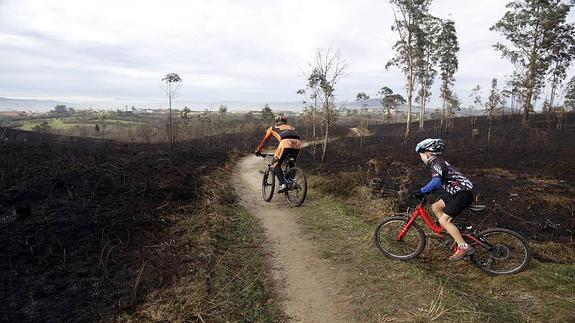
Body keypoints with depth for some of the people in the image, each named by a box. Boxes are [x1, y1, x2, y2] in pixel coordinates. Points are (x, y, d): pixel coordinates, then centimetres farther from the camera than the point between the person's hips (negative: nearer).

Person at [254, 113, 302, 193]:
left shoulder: (273, 128, 32)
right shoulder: (291, 127, 39)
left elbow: (264, 140, 40)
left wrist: (258, 151, 53)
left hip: (286, 142, -4)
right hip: (298, 142, 4)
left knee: (276, 164, 9)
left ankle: (282, 184, -7)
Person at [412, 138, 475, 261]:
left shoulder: (436, 163, -15)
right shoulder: (438, 162, 15)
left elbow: (436, 182, -34)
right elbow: (440, 182, 25)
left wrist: (421, 191, -31)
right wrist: (424, 191, 22)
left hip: (463, 193, -10)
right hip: (457, 191, 10)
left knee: (443, 221, -10)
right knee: (435, 207, 15)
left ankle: (464, 247, -7)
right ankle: (455, 234, 20)